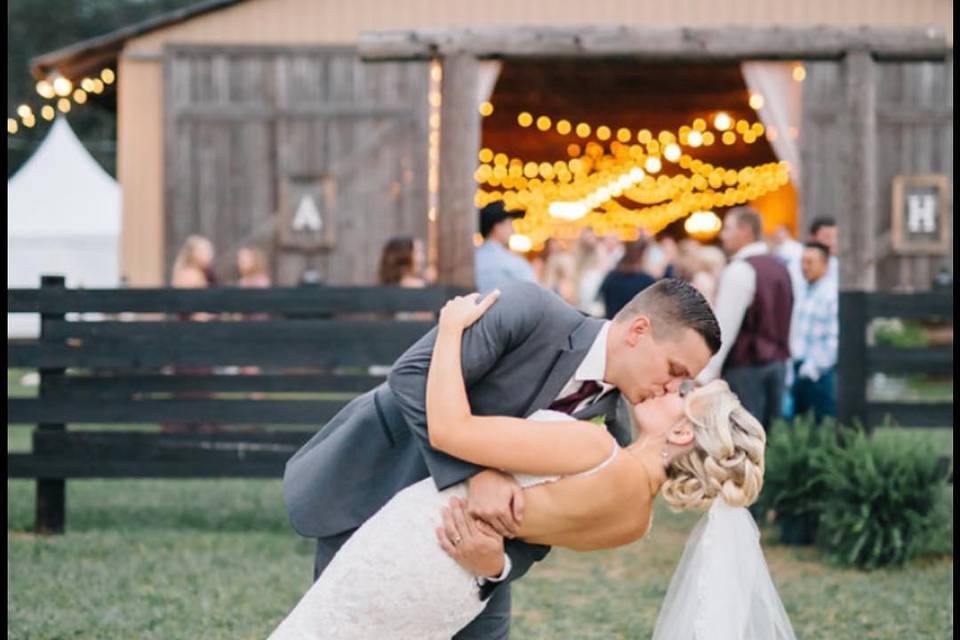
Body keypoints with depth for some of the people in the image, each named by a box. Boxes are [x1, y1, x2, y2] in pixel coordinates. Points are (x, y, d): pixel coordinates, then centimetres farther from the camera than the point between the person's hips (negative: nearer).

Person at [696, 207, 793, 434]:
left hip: (744, 366, -8)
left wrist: (705, 374, -19)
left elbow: (724, 328, -18)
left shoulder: (739, 270, -13)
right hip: (777, 362, 8)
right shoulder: (779, 268, 14)